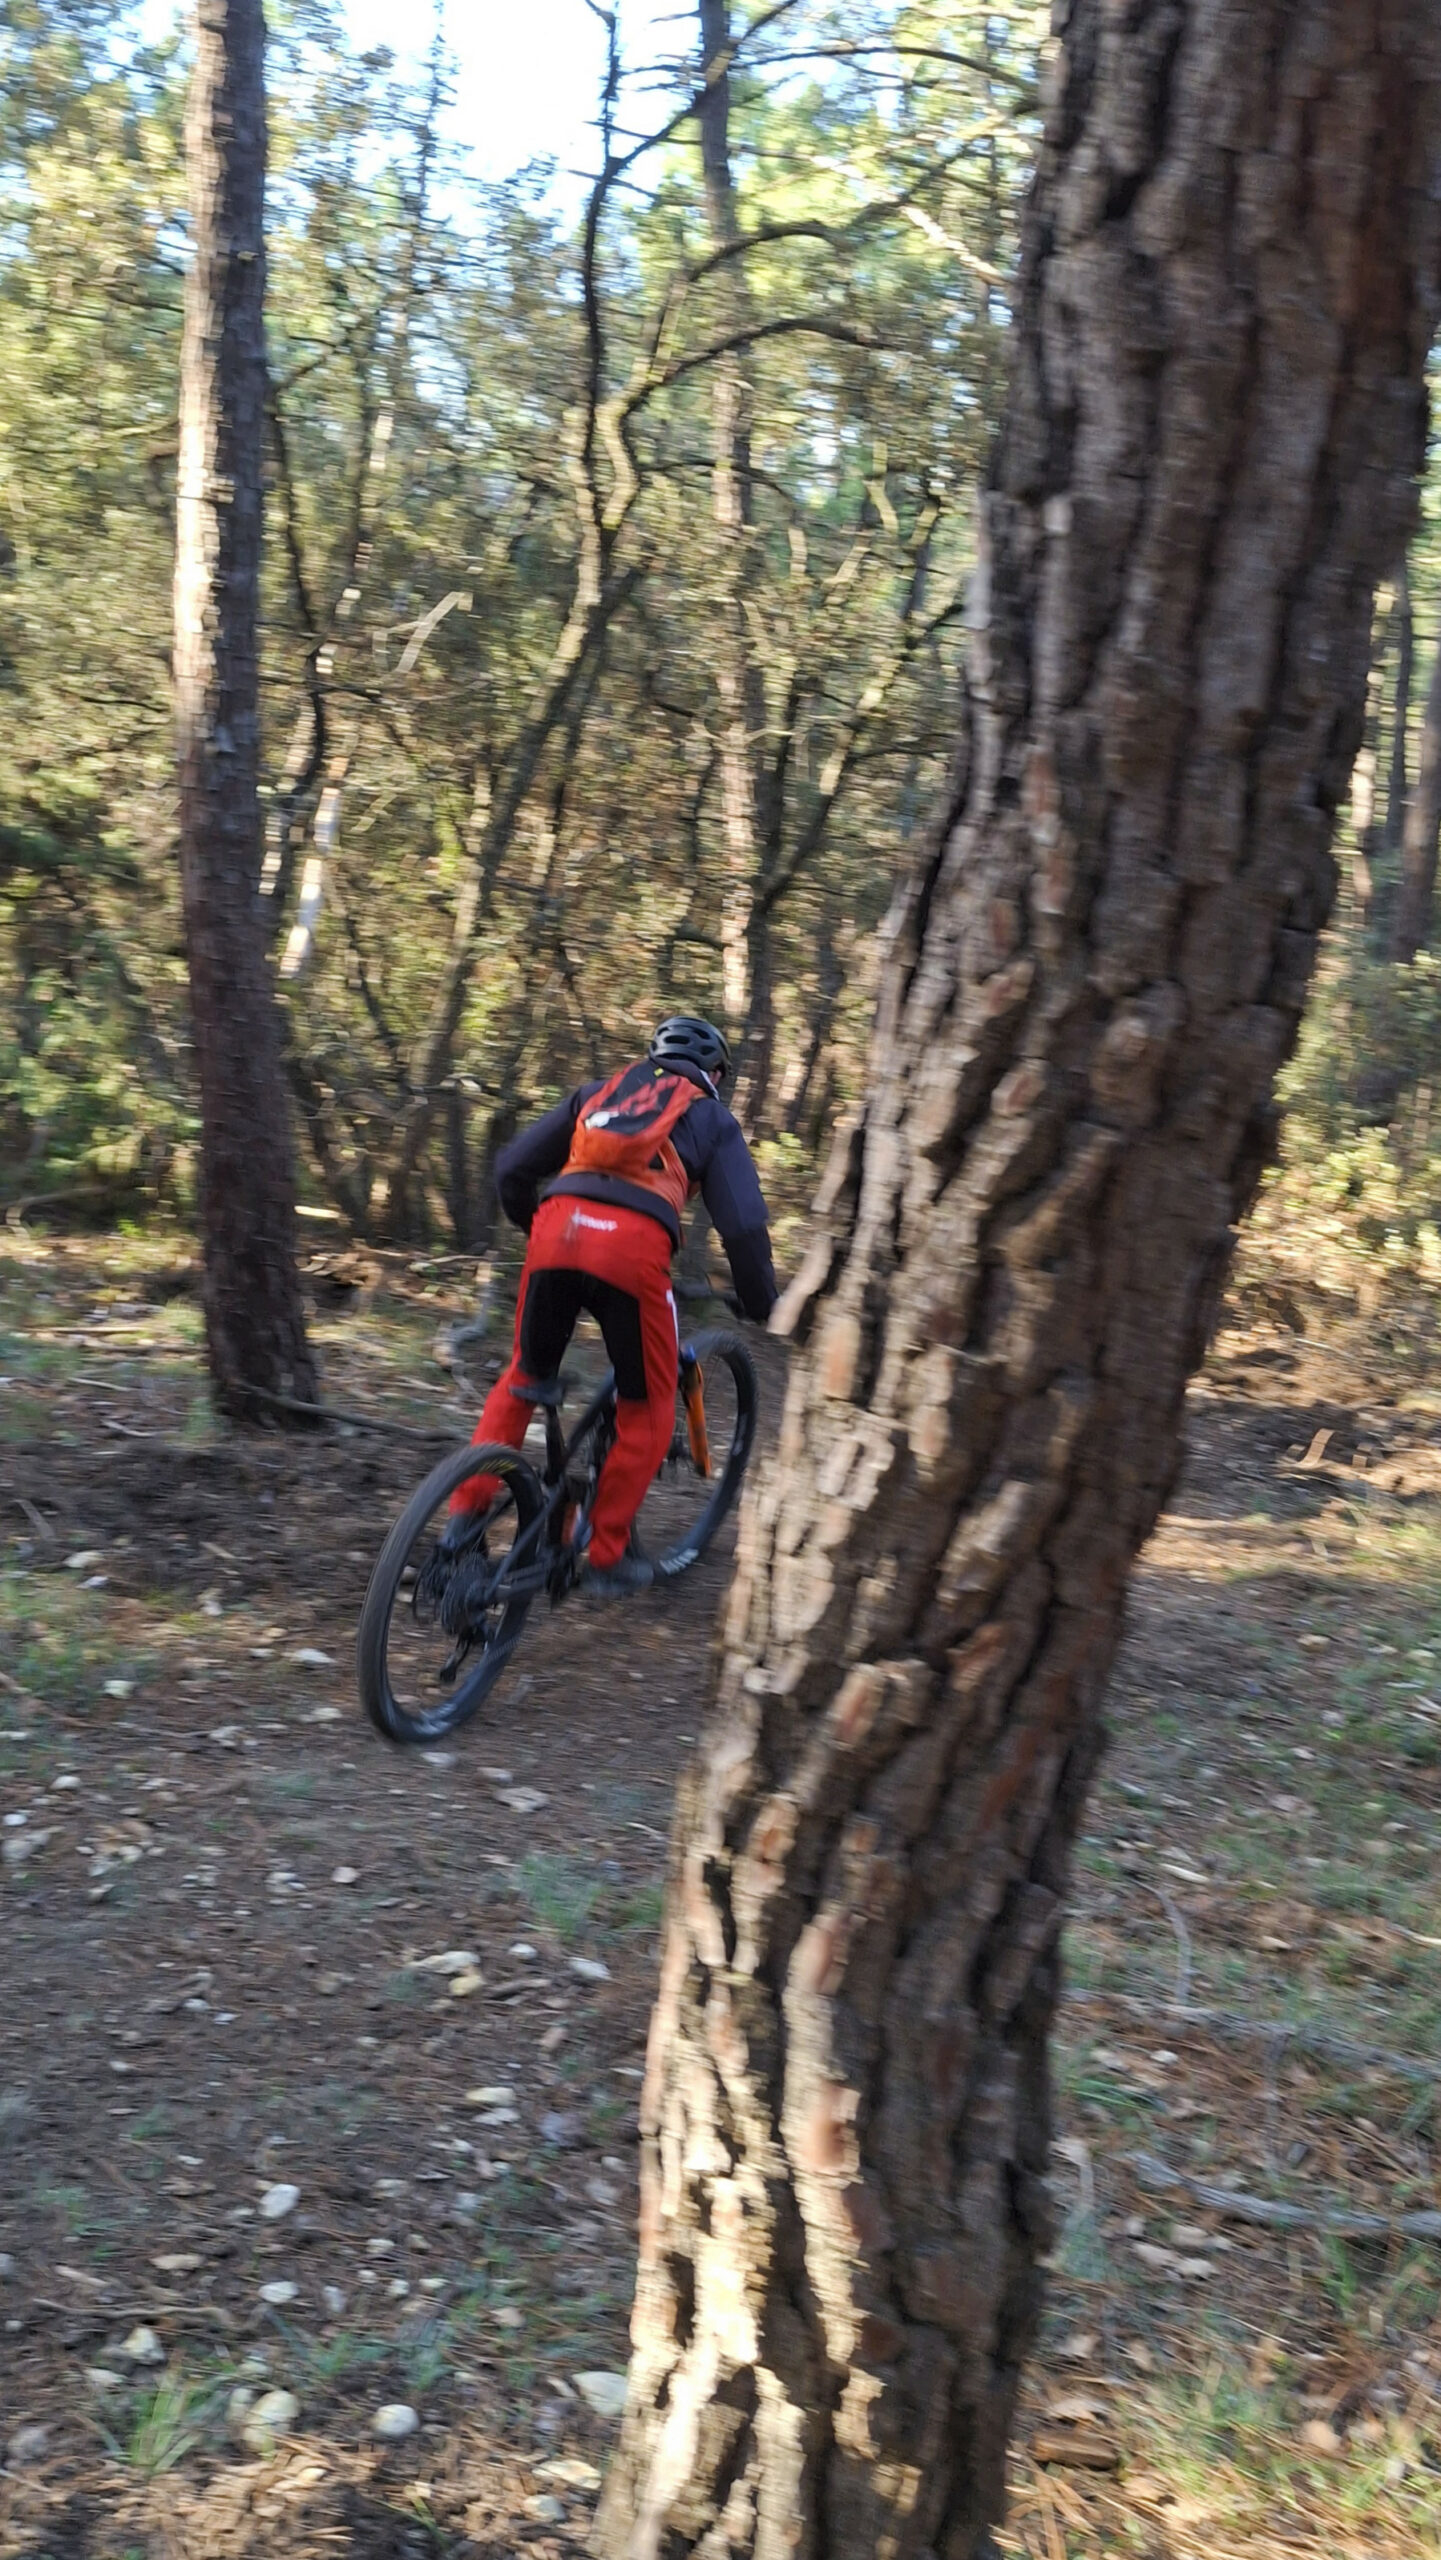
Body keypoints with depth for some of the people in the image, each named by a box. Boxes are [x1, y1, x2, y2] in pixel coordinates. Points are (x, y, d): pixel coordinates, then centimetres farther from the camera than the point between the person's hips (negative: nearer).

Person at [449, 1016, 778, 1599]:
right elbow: (743, 1224, 11)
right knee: (647, 1409, 16)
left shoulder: (597, 1092, 31)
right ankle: (607, 1557, 18)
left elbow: (511, 1169, 24)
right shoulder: (712, 1119, 23)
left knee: (524, 1378, 25)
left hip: (557, 1229, 3)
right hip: (633, 1247, -3)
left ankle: (465, 1515, 20)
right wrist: (760, 1302, 25)